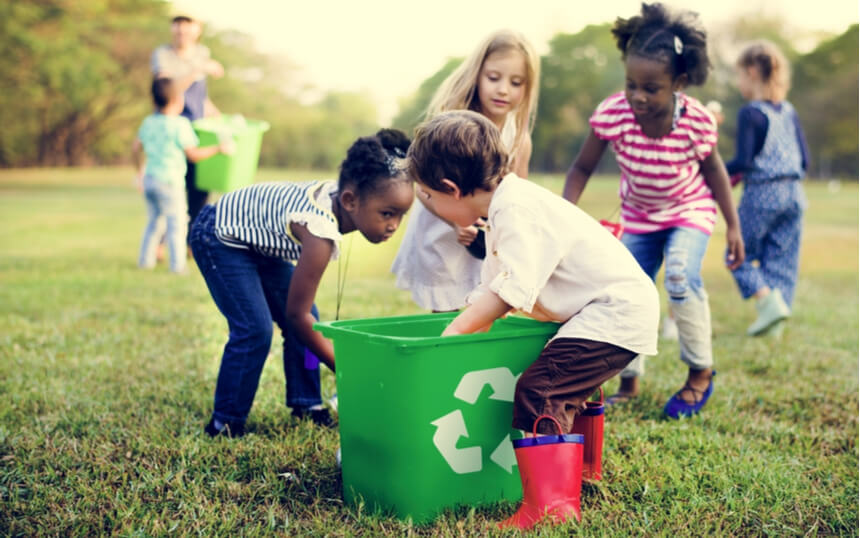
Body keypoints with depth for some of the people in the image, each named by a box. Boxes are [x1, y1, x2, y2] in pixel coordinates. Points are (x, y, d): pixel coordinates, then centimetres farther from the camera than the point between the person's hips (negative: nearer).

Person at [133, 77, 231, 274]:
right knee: (176, 222, 0)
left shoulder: (148, 122, 9)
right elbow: (193, 155, -10)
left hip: (149, 178, 7)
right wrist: (218, 148, -1)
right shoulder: (180, 125, -12)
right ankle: (177, 264, 0)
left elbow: (135, 148, 16)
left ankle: (146, 259, 22)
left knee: (153, 220, 19)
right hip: (169, 181, -7)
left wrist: (140, 169, 33)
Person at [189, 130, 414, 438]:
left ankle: (306, 404, 19)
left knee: (308, 320, 5)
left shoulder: (340, 191, -15)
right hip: (218, 237, -9)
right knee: (254, 330, -17)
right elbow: (296, 313, -30)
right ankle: (225, 423, -1)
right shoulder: (321, 232, -38)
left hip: (257, 238, 9)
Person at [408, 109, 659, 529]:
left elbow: (512, 290, -29)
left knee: (538, 390, -20)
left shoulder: (517, 211, -21)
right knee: (562, 387, 27)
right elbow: (491, 289, 16)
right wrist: (466, 329, 10)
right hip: (608, 308, 11)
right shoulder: (505, 207, 12)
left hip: (616, 310, -11)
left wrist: (455, 330, -22)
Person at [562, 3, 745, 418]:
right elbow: (582, 168, -15)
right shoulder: (611, 114, -27)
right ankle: (628, 383, 24)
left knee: (680, 278, -26)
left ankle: (700, 373, -3)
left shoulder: (697, 122, -28)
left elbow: (712, 170, -9)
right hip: (639, 216, 3)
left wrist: (733, 227, -3)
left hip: (689, 212, -3)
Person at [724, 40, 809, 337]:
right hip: (793, 194, 7)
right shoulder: (789, 112, 9)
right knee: (782, 259, 10)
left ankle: (768, 300, -10)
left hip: (761, 195, -6)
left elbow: (743, 161, -17)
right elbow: (804, 159, 11)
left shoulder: (751, 113, -11)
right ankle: (774, 323, 13)